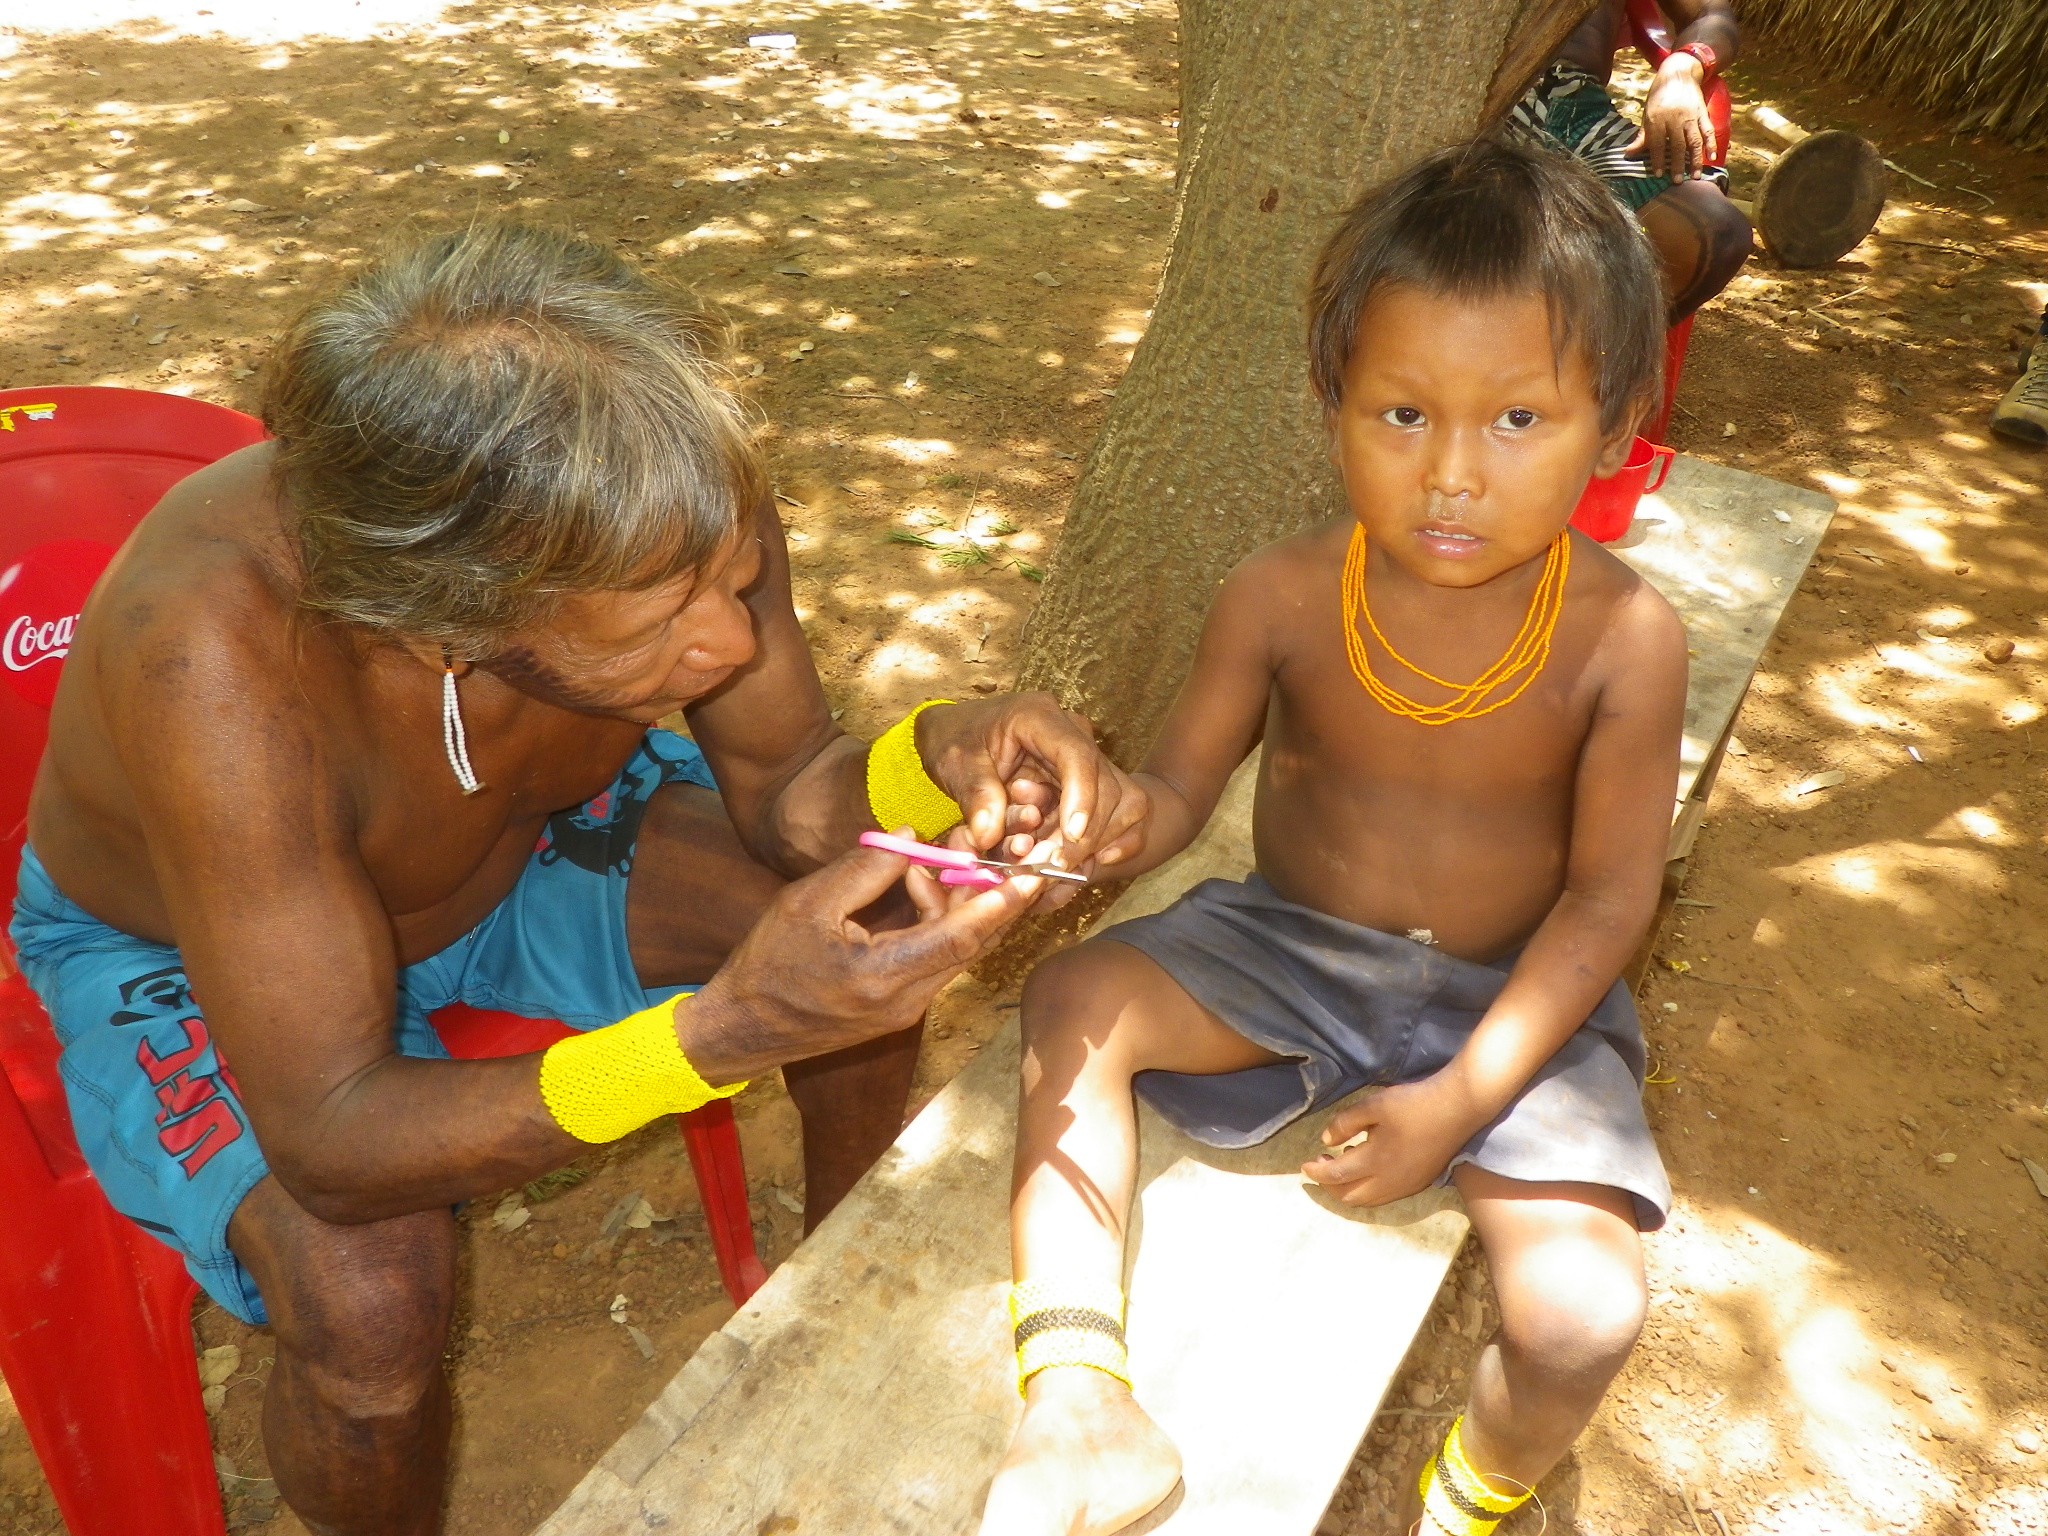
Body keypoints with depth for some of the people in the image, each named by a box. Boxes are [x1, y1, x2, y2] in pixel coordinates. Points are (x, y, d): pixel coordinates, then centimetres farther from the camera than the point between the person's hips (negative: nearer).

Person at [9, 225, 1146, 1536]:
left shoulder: (670, 510, -30)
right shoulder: (217, 655, -42)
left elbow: (787, 796, -14)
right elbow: (336, 1146, -37)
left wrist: (938, 761, -37)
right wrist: (726, 1036, -50)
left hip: (520, 838, 4)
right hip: (180, 951, -3)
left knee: (888, 930, -8)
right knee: (372, 1293, -29)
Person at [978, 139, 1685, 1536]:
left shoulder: (1624, 637, -18)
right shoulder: (1283, 598, -14)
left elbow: (1607, 901, -13)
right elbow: (1177, 792, -5)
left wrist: (1460, 1100, -21)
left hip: (1515, 1000, -1)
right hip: (1291, 946, 2)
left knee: (1586, 1316, -20)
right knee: (1075, 998, -21)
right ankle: (1080, 1402, -17)